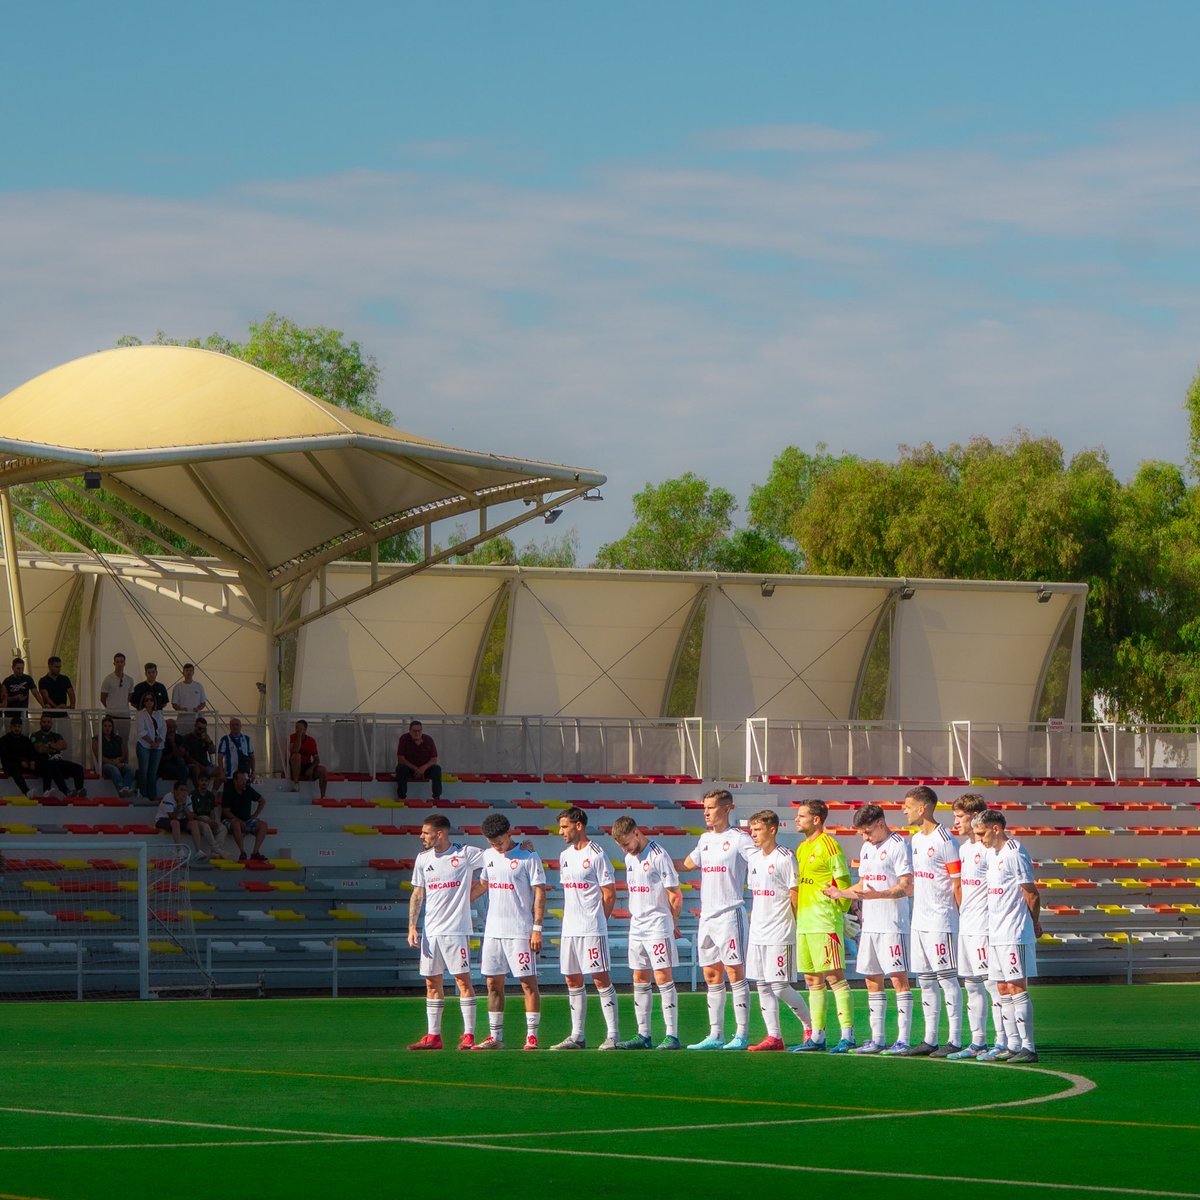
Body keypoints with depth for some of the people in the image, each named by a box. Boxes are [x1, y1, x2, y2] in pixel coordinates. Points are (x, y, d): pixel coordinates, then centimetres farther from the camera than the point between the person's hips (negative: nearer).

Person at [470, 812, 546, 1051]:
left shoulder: (528, 858, -7)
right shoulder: (488, 855, 11)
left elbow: (539, 894, -8)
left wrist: (537, 928, -13)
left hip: (520, 931, -6)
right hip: (493, 930, 6)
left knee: (528, 982, -5)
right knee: (493, 983, 6)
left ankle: (532, 1037, -3)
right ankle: (495, 1037, 12)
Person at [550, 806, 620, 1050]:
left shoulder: (596, 855, -8)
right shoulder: (565, 856, 14)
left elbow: (610, 894, -7)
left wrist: (596, 921, -4)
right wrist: (570, 920, 11)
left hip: (592, 929, -8)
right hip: (569, 929, 8)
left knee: (601, 979, -7)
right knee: (573, 981, 8)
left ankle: (613, 1035, -5)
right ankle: (577, 1036, 14)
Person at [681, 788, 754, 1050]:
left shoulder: (738, 839, -7)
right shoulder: (705, 839, 15)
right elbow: (689, 864, 30)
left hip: (730, 914, -7)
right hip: (707, 915, 7)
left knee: (735, 973, -6)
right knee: (711, 976, 8)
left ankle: (741, 1035, -5)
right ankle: (715, 1035, 12)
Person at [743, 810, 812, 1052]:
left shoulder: (785, 859, -10)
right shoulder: (754, 859, 13)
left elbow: (795, 894, -9)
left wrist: (799, 927, -9)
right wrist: (754, 916, 17)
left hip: (780, 933, -8)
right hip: (757, 932, 8)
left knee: (780, 986, -8)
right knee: (763, 985, 5)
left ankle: (810, 1025, 11)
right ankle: (774, 1036, 8)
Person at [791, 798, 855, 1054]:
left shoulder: (828, 846, -9)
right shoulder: (802, 849, 17)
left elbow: (844, 883, -10)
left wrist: (838, 910, -6)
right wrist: (798, 915, 16)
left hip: (825, 924, -9)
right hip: (805, 924, 9)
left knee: (834, 977, -9)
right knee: (813, 980, 10)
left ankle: (847, 1035, -9)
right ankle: (817, 1037, 14)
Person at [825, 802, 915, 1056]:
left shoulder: (897, 846, -9)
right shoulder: (867, 848, 18)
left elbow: (907, 887, -15)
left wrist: (878, 895, -27)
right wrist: (841, 892, 11)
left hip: (892, 923, -9)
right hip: (869, 923, 9)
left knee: (898, 978, -9)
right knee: (872, 980, 9)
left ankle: (903, 1039, -10)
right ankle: (878, 1039, 14)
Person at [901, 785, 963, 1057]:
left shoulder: (944, 841, -12)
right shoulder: (915, 840, 14)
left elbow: (958, 884, -12)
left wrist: (963, 917, -14)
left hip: (941, 920, -9)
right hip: (919, 920, 9)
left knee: (947, 978, -7)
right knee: (925, 980, 10)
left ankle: (955, 1040, -6)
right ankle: (930, 1040, 15)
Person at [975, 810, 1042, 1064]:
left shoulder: (1014, 854, -13)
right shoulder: (992, 854, 15)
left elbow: (1032, 894, -10)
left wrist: (1034, 924, 2)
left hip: (1015, 935, -9)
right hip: (996, 935, 9)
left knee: (1017, 988, -9)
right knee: (1004, 990, 9)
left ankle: (1028, 1048, -8)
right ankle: (1013, 1046, 13)